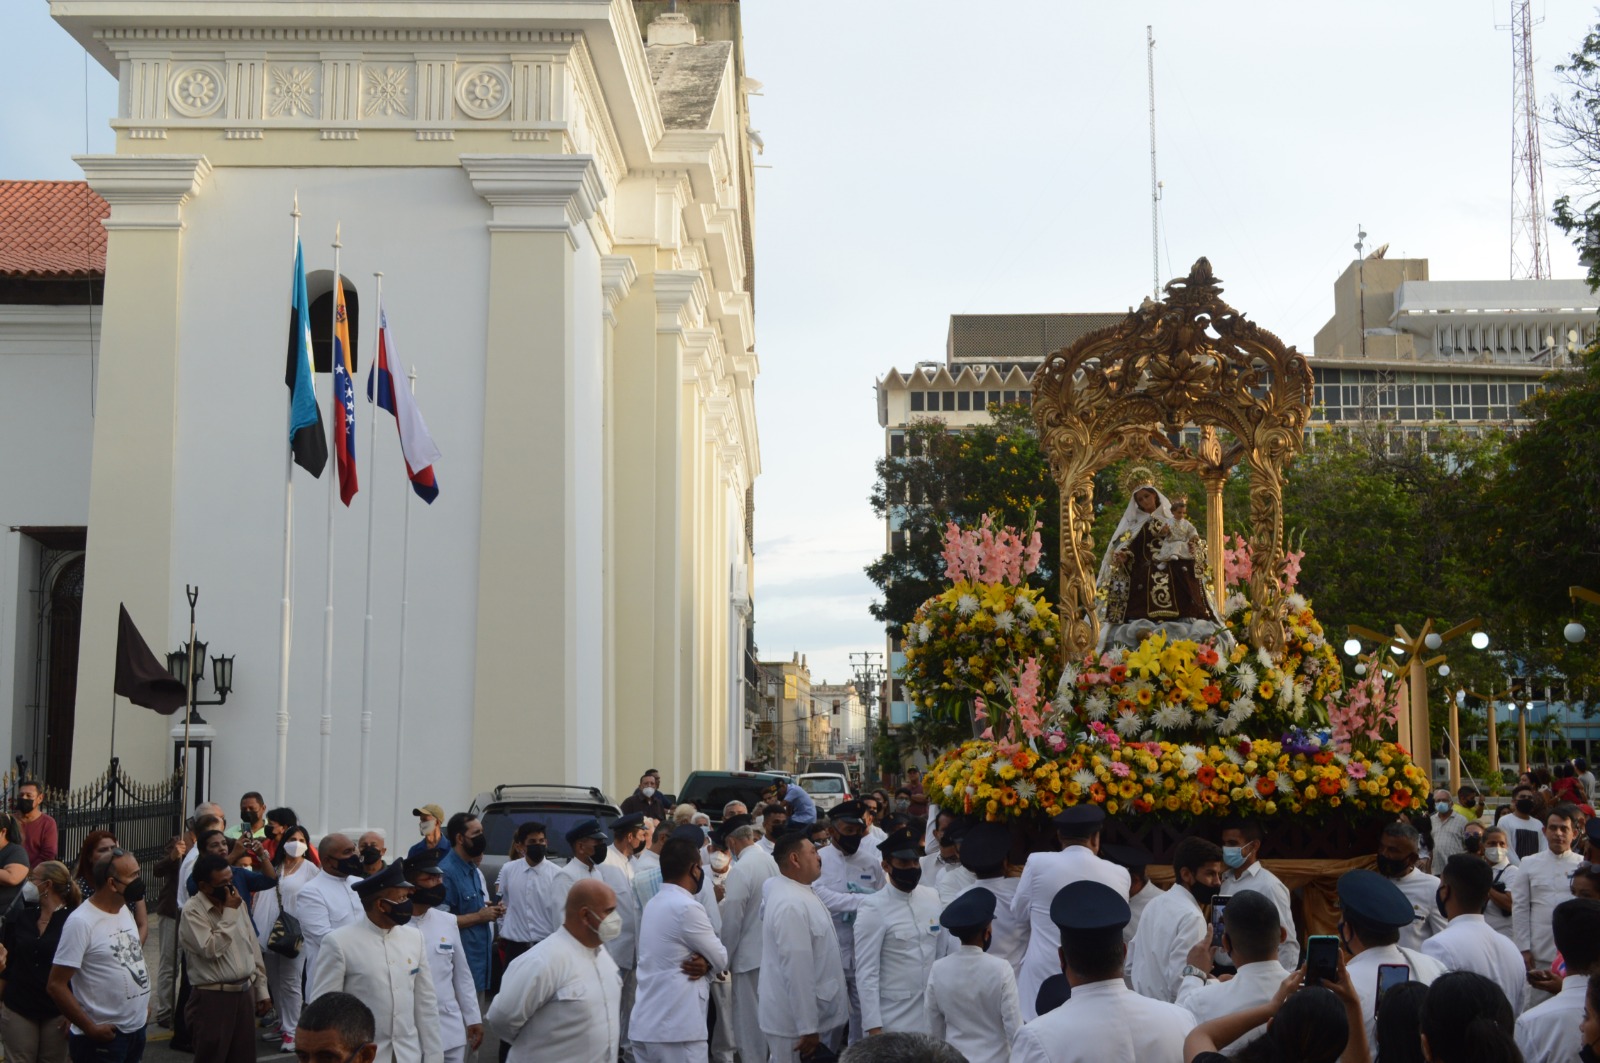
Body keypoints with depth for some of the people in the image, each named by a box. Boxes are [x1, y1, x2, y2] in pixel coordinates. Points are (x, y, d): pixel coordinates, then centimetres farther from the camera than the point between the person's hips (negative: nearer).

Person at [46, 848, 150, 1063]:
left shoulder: (124, 910, 7)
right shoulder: (81, 922, -17)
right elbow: (56, 985, -18)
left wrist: (142, 1001, 11)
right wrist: (91, 1028, -16)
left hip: (137, 1029, 7)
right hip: (104, 1037, -7)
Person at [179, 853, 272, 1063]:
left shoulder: (237, 903, 9)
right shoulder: (192, 911, -12)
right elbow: (212, 949, -23)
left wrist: (261, 989, 14)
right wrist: (230, 913, -17)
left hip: (245, 993, 6)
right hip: (213, 998, -6)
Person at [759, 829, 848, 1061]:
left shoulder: (804, 893, 6)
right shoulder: (791, 904, -23)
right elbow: (797, 970, -25)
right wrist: (807, 1028, -23)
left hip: (815, 1013, 9)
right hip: (796, 1019, -9)